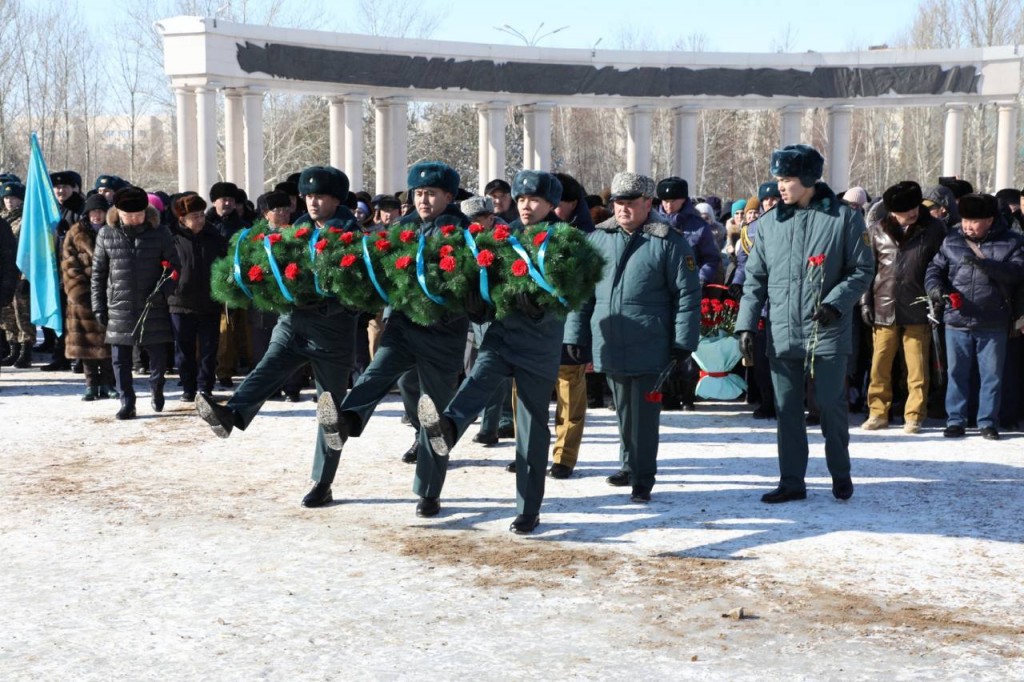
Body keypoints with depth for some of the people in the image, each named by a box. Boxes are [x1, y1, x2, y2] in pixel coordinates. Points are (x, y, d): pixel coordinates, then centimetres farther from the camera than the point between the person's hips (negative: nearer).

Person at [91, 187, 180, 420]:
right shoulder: (106, 234, 1)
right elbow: (98, 272, 7)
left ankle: (156, 389, 33)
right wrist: (99, 305, 4)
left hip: (152, 306, -1)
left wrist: (163, 289, -14)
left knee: (157, 353, 6)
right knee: (120, 358, 1)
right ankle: (127, 403, 9)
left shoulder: (160, 233, -2)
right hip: (119, 307, 1)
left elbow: (174, 267, 3)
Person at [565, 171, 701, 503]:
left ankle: (643, 479, 8)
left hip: (649, 348, -5)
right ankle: (630, 466, 34)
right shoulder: (598, 238, 6)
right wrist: (575, 335, 7)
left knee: (644, 413, -1)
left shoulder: (669, 242, -7)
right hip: (610, 347, 5)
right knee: (624, 411, 18)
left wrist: (684, 342, -9)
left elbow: (687, 295, -6)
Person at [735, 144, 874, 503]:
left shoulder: (844, 217, -3)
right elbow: (755, 278, 10)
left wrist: (836, 303, -15)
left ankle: (840, 473, 24)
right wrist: (746, 324, 2)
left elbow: (863, 269, -1)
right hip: (782, 334, 4)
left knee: (831, 406, 3)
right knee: (787, 410, 7)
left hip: (828, 332, -3)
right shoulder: (769, 222, 8)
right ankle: (791, 481, 16)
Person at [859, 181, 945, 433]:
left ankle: (914, 415, 9)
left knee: (917, 367, 0)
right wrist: (866, 302, 6)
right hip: (884, 308, 2)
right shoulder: (877, 230, 4)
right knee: (879, 365, 6)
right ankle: (878, 412, 17)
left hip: (917, 309, -2)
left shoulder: (934, 229, 0)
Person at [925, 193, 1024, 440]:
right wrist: (935, 287, -12)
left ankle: (988, 422, 15)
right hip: (957, 320, 2)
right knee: (957, 373, 8)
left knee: (991, 375, 5)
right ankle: (955, 420, 16)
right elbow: (935, 268, 10)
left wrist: (983, 263, -28)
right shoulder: (952, 241, 8)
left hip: (993, 324, -2)